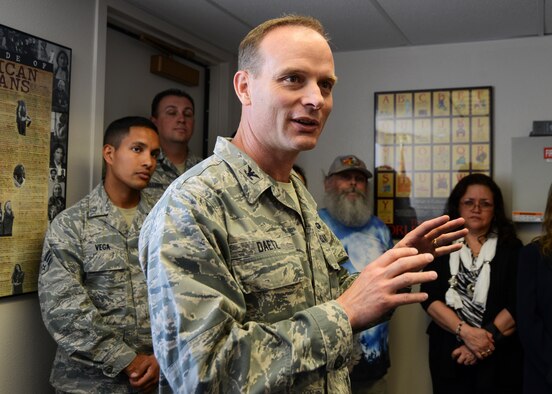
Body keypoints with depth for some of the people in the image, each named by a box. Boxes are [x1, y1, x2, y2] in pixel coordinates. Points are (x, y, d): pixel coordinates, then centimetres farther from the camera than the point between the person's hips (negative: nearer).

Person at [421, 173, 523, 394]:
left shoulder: (511, 248, 2)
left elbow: (518, 303, -7)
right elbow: (429, 298, -6)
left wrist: (487, 337, -17)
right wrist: (465, 332, -18)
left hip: (500, 357, 0)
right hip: (449, 355, 1)